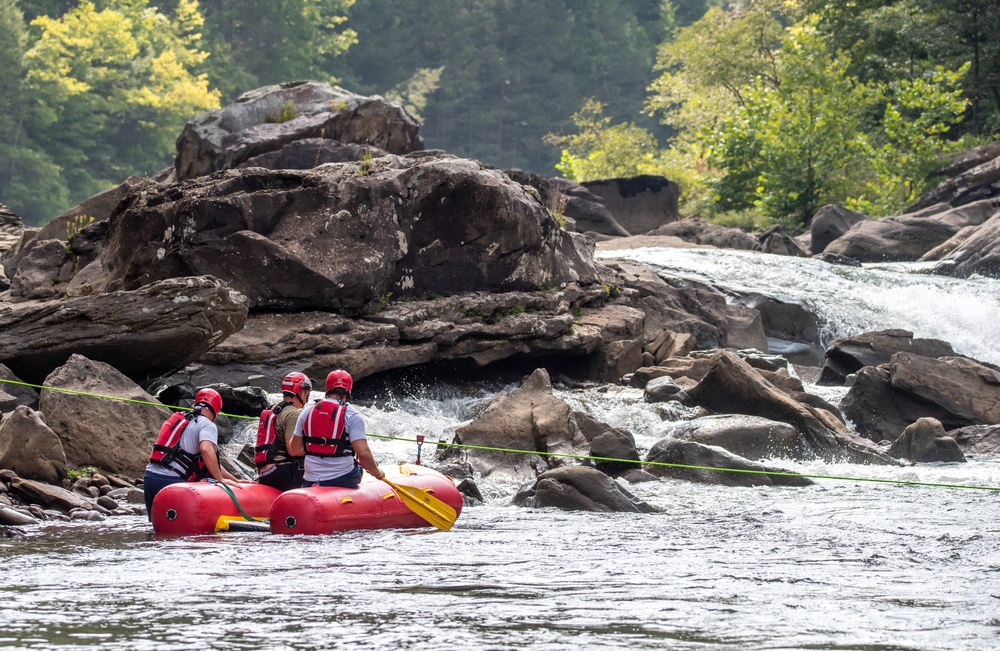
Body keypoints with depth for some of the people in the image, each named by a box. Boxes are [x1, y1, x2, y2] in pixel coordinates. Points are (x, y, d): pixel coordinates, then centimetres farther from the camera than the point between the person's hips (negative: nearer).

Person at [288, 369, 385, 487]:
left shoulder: (307, 412, 5)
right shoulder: (352, 416, -7)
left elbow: (294, 449, 10)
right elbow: (363, 453, -15)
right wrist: (377, 472, 3)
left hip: (310, 483, 3)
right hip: (343, 481, -3)